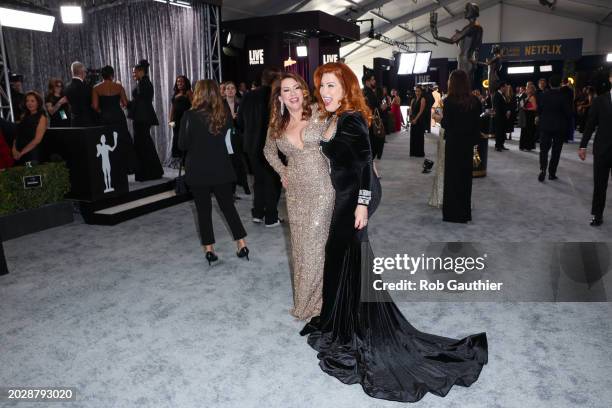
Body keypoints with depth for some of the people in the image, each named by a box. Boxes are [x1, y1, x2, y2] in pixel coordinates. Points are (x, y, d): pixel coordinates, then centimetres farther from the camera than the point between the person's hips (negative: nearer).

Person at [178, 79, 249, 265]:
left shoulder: (190, 116, -12)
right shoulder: (224, 115, -3)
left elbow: (182, 144, -7)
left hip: (197, 170, -2)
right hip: (221, 169, 3)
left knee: (204, 210, 8)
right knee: (228, 206, 13)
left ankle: (209, 250, 12)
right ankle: (242, 245, 13)